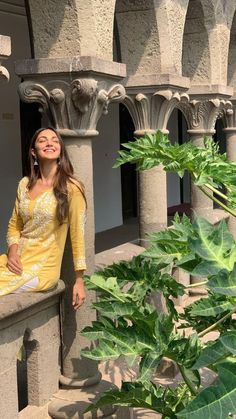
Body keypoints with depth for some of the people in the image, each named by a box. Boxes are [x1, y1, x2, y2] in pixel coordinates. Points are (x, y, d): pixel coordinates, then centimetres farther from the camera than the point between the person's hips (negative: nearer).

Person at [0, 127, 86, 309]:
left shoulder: (71, 188, -8)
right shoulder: (25, 184, 9)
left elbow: (77, 234, -7)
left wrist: (79, 280, -7)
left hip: (43, 267, -5)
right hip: (17, 261, 5)